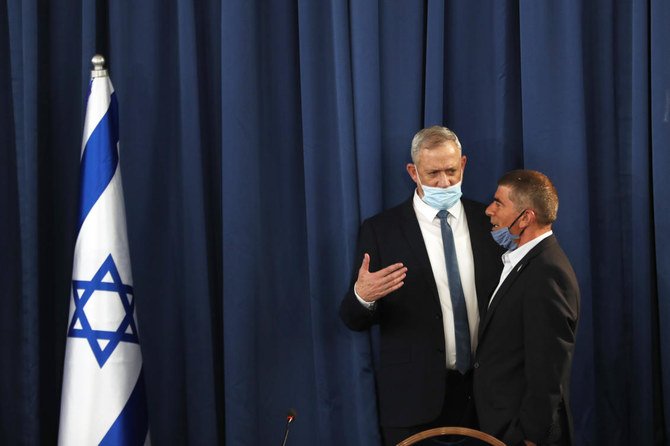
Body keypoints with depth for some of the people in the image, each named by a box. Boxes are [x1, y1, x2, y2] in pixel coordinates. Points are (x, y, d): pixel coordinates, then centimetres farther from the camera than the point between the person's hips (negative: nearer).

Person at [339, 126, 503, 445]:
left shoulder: (489, 221, 5)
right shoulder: (380, 230, -4)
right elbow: (355, 320, -5)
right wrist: (361, 296, -28)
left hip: (483, 391, 3)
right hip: (415, 395, -2)